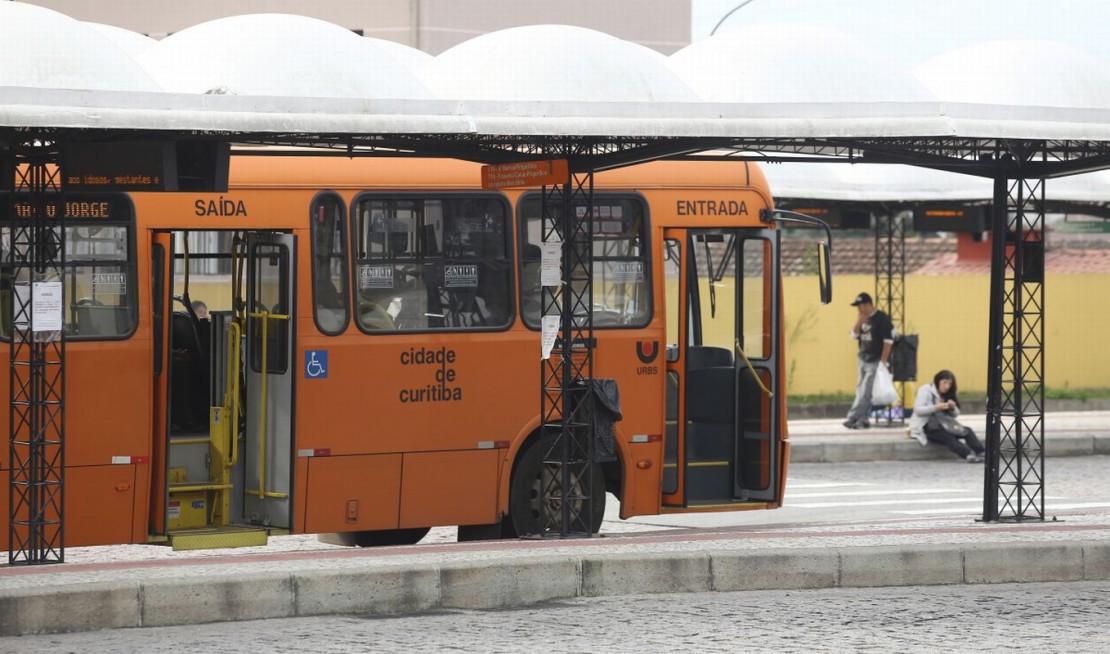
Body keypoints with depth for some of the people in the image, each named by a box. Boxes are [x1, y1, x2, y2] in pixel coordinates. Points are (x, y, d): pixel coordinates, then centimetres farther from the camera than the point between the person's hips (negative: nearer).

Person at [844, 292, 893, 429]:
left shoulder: (882, 319, -11)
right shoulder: (863, 319, 11)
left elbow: (888, 341, -14)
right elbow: (854, 336, 11)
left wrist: (883, 362, -17)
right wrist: (859, 322, -6)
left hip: (876, 361, -8)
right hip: (863, 360, 8)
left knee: (865, 392, -13)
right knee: (861, 390, 8)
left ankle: (853, 418, -18)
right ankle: (863, 420, 13)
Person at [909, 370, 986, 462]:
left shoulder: (947, 395, 19)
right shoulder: (926, 390, 0)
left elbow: (955, 414, 14)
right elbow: (918, 410, -12)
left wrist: (953, 408, -9)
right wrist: (935, 408, -25)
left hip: (941, 425, 7)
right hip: (925, 426, -7)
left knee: (967, 430, -18)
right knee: (947, 436, -36)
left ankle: (980, 452, -37)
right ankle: (968, 455, -54)